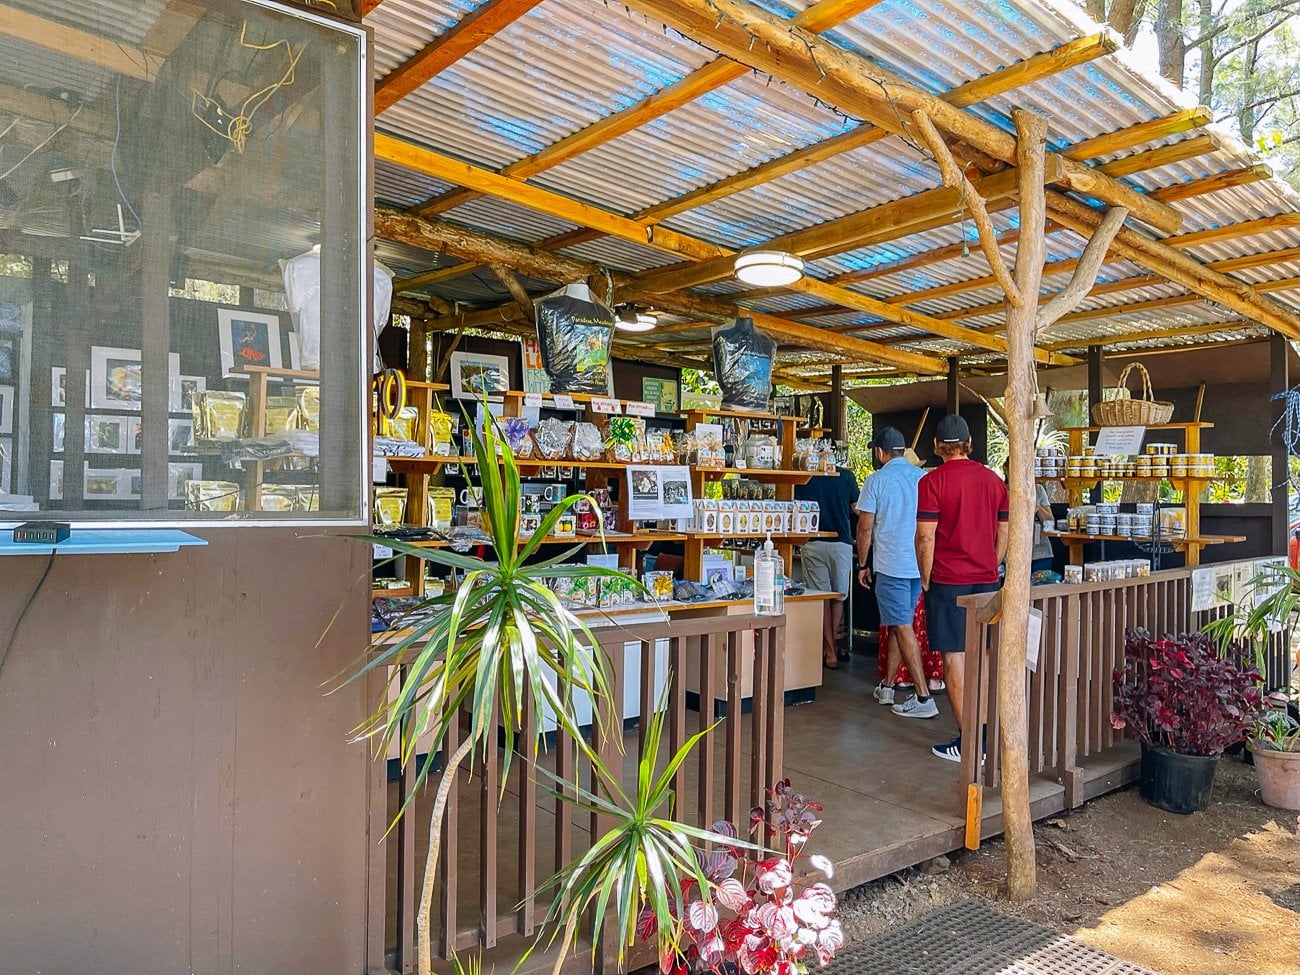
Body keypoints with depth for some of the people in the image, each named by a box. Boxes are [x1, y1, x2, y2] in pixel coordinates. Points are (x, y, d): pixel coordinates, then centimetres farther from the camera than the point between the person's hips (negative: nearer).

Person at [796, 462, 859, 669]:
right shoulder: (846, 475, 0)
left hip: (812, 544, 0)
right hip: (841, 542, 0)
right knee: (838, 596, 16)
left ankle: (829, 652, 5)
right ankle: (832, 646, 24)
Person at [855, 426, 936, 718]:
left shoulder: (876, 481, -8)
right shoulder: (924, 477, 6)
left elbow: (865, 528, -7)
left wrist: (862, 565, 4)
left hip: (891, 565, -6)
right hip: (920, 565, 6)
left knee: (903, 628, -3)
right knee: (897, 625, 17)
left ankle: (924, 698, -6)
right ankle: (887, 687, 26)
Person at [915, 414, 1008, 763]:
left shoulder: (932, 482, -10)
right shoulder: (993, 480, 7)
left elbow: (925, 538, -13)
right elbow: (1003, 534, 11)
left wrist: (926, 580, -2)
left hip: (948, 581, -5)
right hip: (987, 579, 5)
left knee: (954, 656, 0)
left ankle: (966, 741, 2)